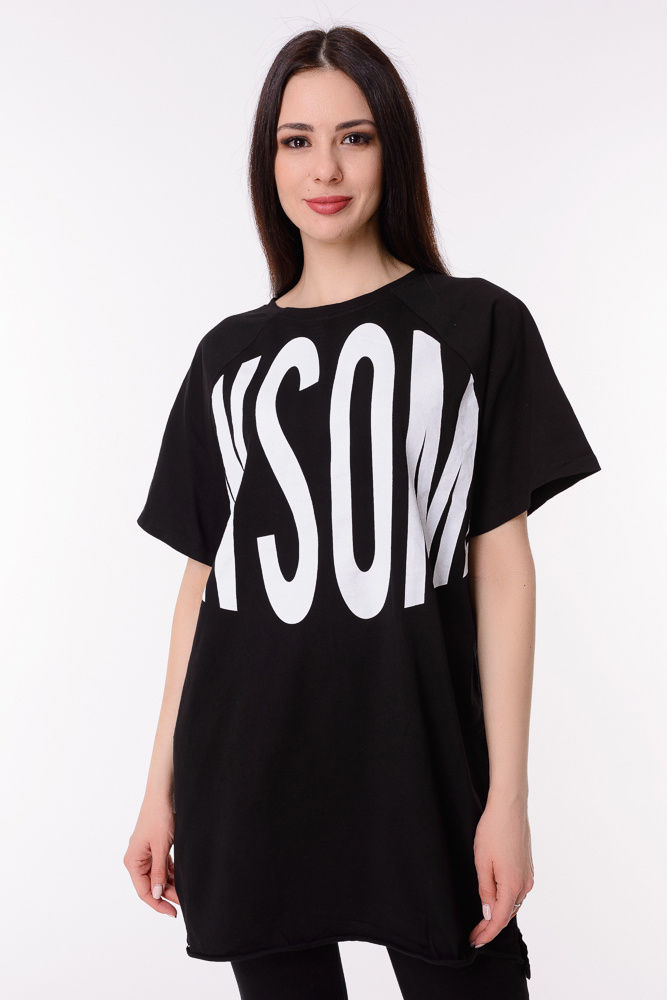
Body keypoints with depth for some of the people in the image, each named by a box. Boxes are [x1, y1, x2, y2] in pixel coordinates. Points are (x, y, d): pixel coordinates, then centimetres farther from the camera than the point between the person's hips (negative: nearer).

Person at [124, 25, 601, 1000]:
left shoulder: (477, 325, 2)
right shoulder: (230, 354, 11)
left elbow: (502, 562, -2)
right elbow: (204, 581, 10)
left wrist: (508, 795, -7)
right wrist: (162, 789, 7)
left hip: (422, 763, -2)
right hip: (249, 773, 3)